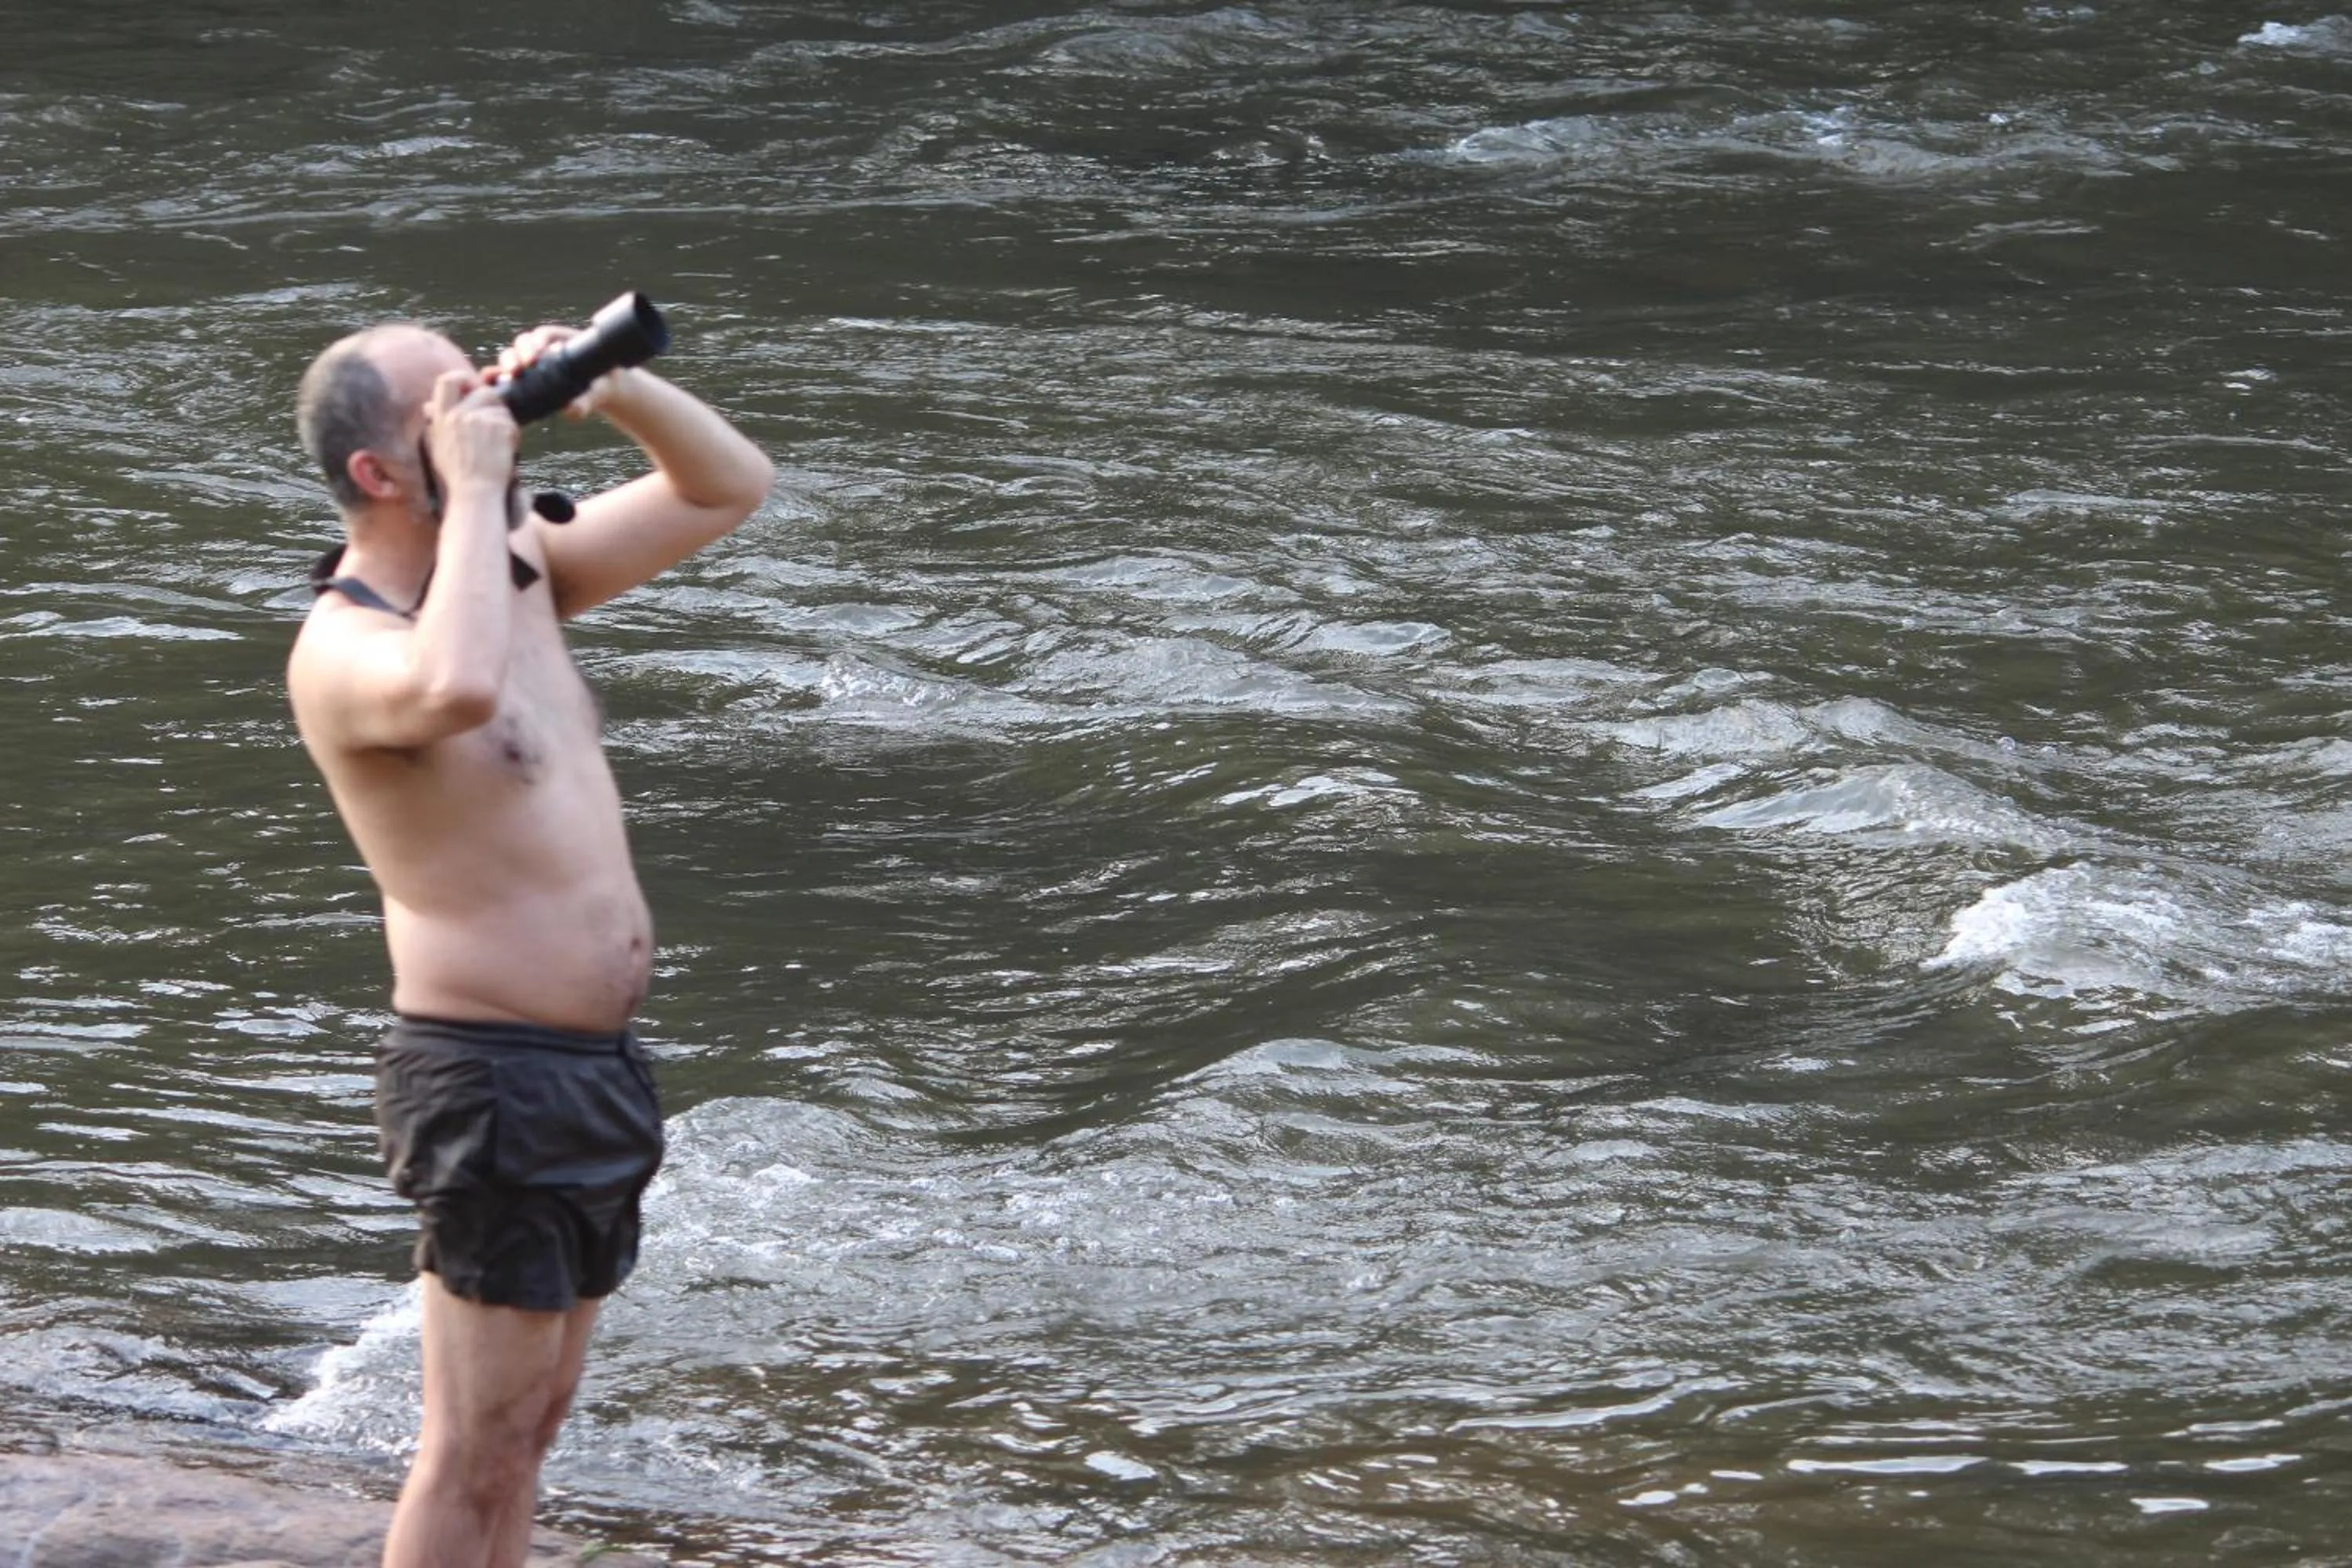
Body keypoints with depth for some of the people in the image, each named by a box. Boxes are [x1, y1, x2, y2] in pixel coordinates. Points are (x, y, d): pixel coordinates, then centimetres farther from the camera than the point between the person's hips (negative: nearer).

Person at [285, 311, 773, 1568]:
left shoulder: (522, 567, 9)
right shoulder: (343, 647, -17)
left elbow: (731, 486, 16)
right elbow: (454, 691, -42)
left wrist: (614, 390, -3)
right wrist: (475, 489, -30)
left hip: (595, 1070, 9)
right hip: (495, 1082, -9)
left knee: (531, 1421, 18)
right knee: (476, 1450, -2)